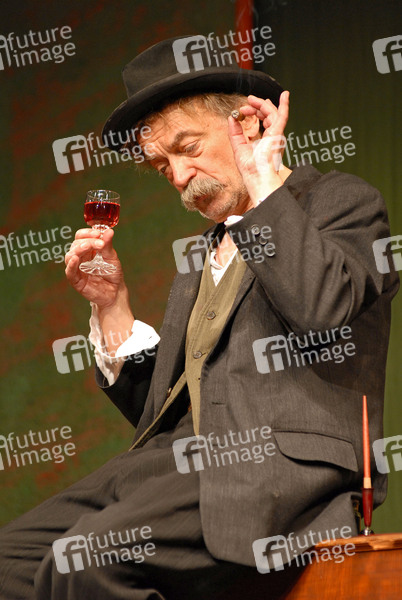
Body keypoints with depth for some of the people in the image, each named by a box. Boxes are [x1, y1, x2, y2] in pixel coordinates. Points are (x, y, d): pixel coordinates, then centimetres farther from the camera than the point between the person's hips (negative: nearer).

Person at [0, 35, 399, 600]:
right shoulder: (198, 255, 26)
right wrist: (112, 305, 11)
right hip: (180, 463, 8)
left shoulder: (341, 202, 5)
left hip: (281, 464, -8)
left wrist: (263, 180, -6)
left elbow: (320, 307, -19)